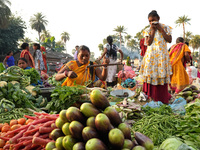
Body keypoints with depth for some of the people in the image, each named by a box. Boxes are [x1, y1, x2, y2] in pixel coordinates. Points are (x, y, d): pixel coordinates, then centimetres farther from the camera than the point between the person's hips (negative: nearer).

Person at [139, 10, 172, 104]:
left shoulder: (165, 28, 6)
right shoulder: (148, 30, 7)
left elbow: (169, 40, -5)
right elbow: (148, 42, -7)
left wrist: (160, 29, -6)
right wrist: (153, 30, -6)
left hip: (162, 56, -1)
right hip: (151, 55, 1)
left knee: (162, 77, 0)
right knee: (151, 76, 1)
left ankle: (162, 98, 10)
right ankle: (152, 96, 13)